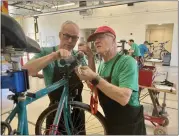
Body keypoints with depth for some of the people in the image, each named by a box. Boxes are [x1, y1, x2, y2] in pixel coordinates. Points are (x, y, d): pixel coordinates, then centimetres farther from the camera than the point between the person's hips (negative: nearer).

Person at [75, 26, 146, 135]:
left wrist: (94, 78, -33)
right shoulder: (102, 65, 2)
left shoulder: (127, 62, -22)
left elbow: (123, 98, -32)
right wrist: (88, 79, -11)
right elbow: (100, 91, 5)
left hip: (129, 125, -6)